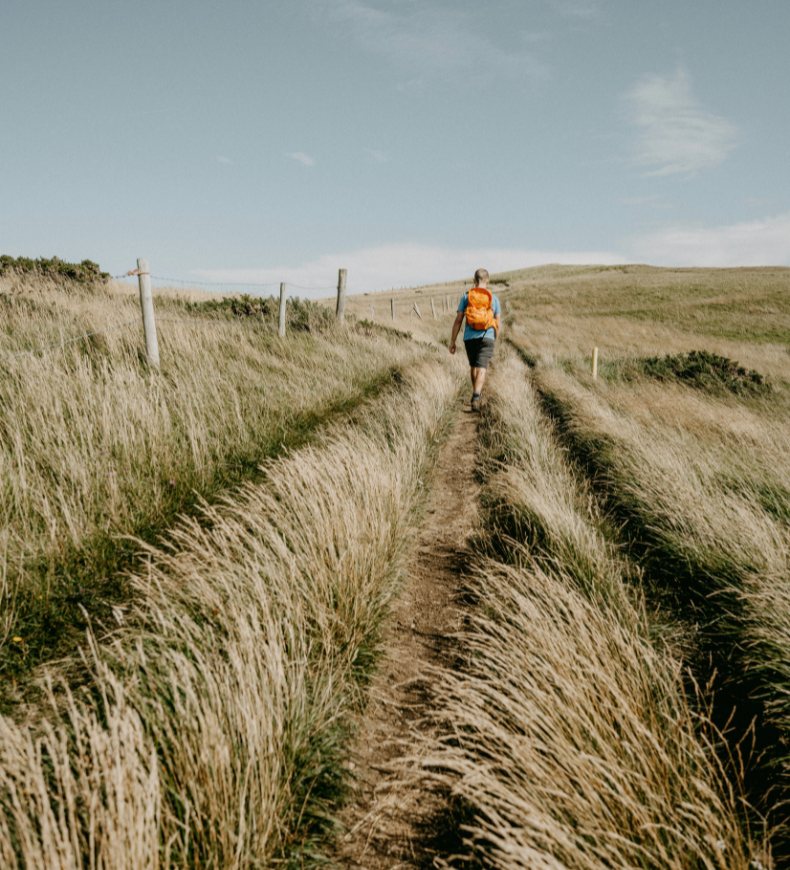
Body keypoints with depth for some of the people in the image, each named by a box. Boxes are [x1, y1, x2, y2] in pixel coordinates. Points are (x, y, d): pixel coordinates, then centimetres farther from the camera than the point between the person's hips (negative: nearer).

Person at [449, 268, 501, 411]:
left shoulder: (466, 297, 4)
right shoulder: (493, 298, 6)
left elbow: (458, 320, -1)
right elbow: (497, 325, 6)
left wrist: (453, 341, 3)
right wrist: (494, 341, 20)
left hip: (469, 338, 2)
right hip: (487, 338, -1)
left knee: (473, 366, 22)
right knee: (481, 369, -9)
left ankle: (476, 393, 34)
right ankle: (476, 397, -27)